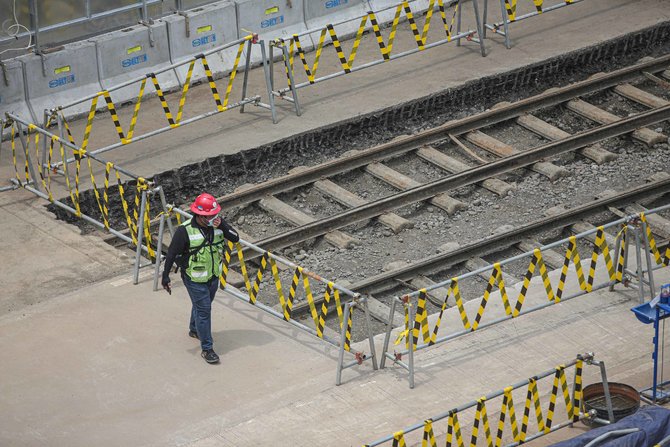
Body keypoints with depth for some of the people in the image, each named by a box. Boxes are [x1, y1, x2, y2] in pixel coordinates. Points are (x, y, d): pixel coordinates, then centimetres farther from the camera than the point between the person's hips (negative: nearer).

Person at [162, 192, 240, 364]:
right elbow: (171, 254, -18)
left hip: (213, 275, 6)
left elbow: (235, 238, -13)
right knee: (203, 309, -5)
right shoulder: (185, 231, -24)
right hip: (195, 278, -6)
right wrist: (165, 276, -18)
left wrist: (222, 226, -28)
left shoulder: (218, 224, -9)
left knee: (203, 304, 26)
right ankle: (207, 348, 4)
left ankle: (194, 330, 52)